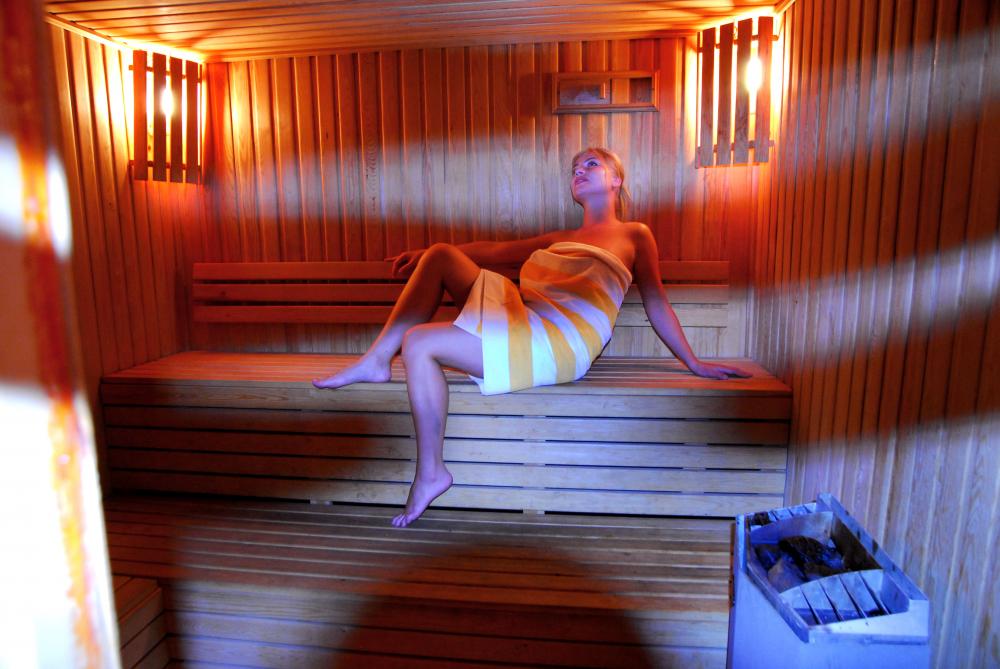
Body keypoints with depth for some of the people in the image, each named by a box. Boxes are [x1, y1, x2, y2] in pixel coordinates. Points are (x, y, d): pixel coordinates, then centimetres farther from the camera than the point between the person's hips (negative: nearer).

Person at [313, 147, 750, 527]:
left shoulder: (634, 235, 14)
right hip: (524, 320, 7)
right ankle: (377, 361, -8)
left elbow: (656, 303, 12)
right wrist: (421, 254, 20)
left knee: (418, 343, -18)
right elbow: (494, 251, 26)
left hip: (557, 344, -7)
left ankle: (431, 472, -8)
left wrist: (694, 363, 8)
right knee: (440, 256, -4)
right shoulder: (559, 239, 31)